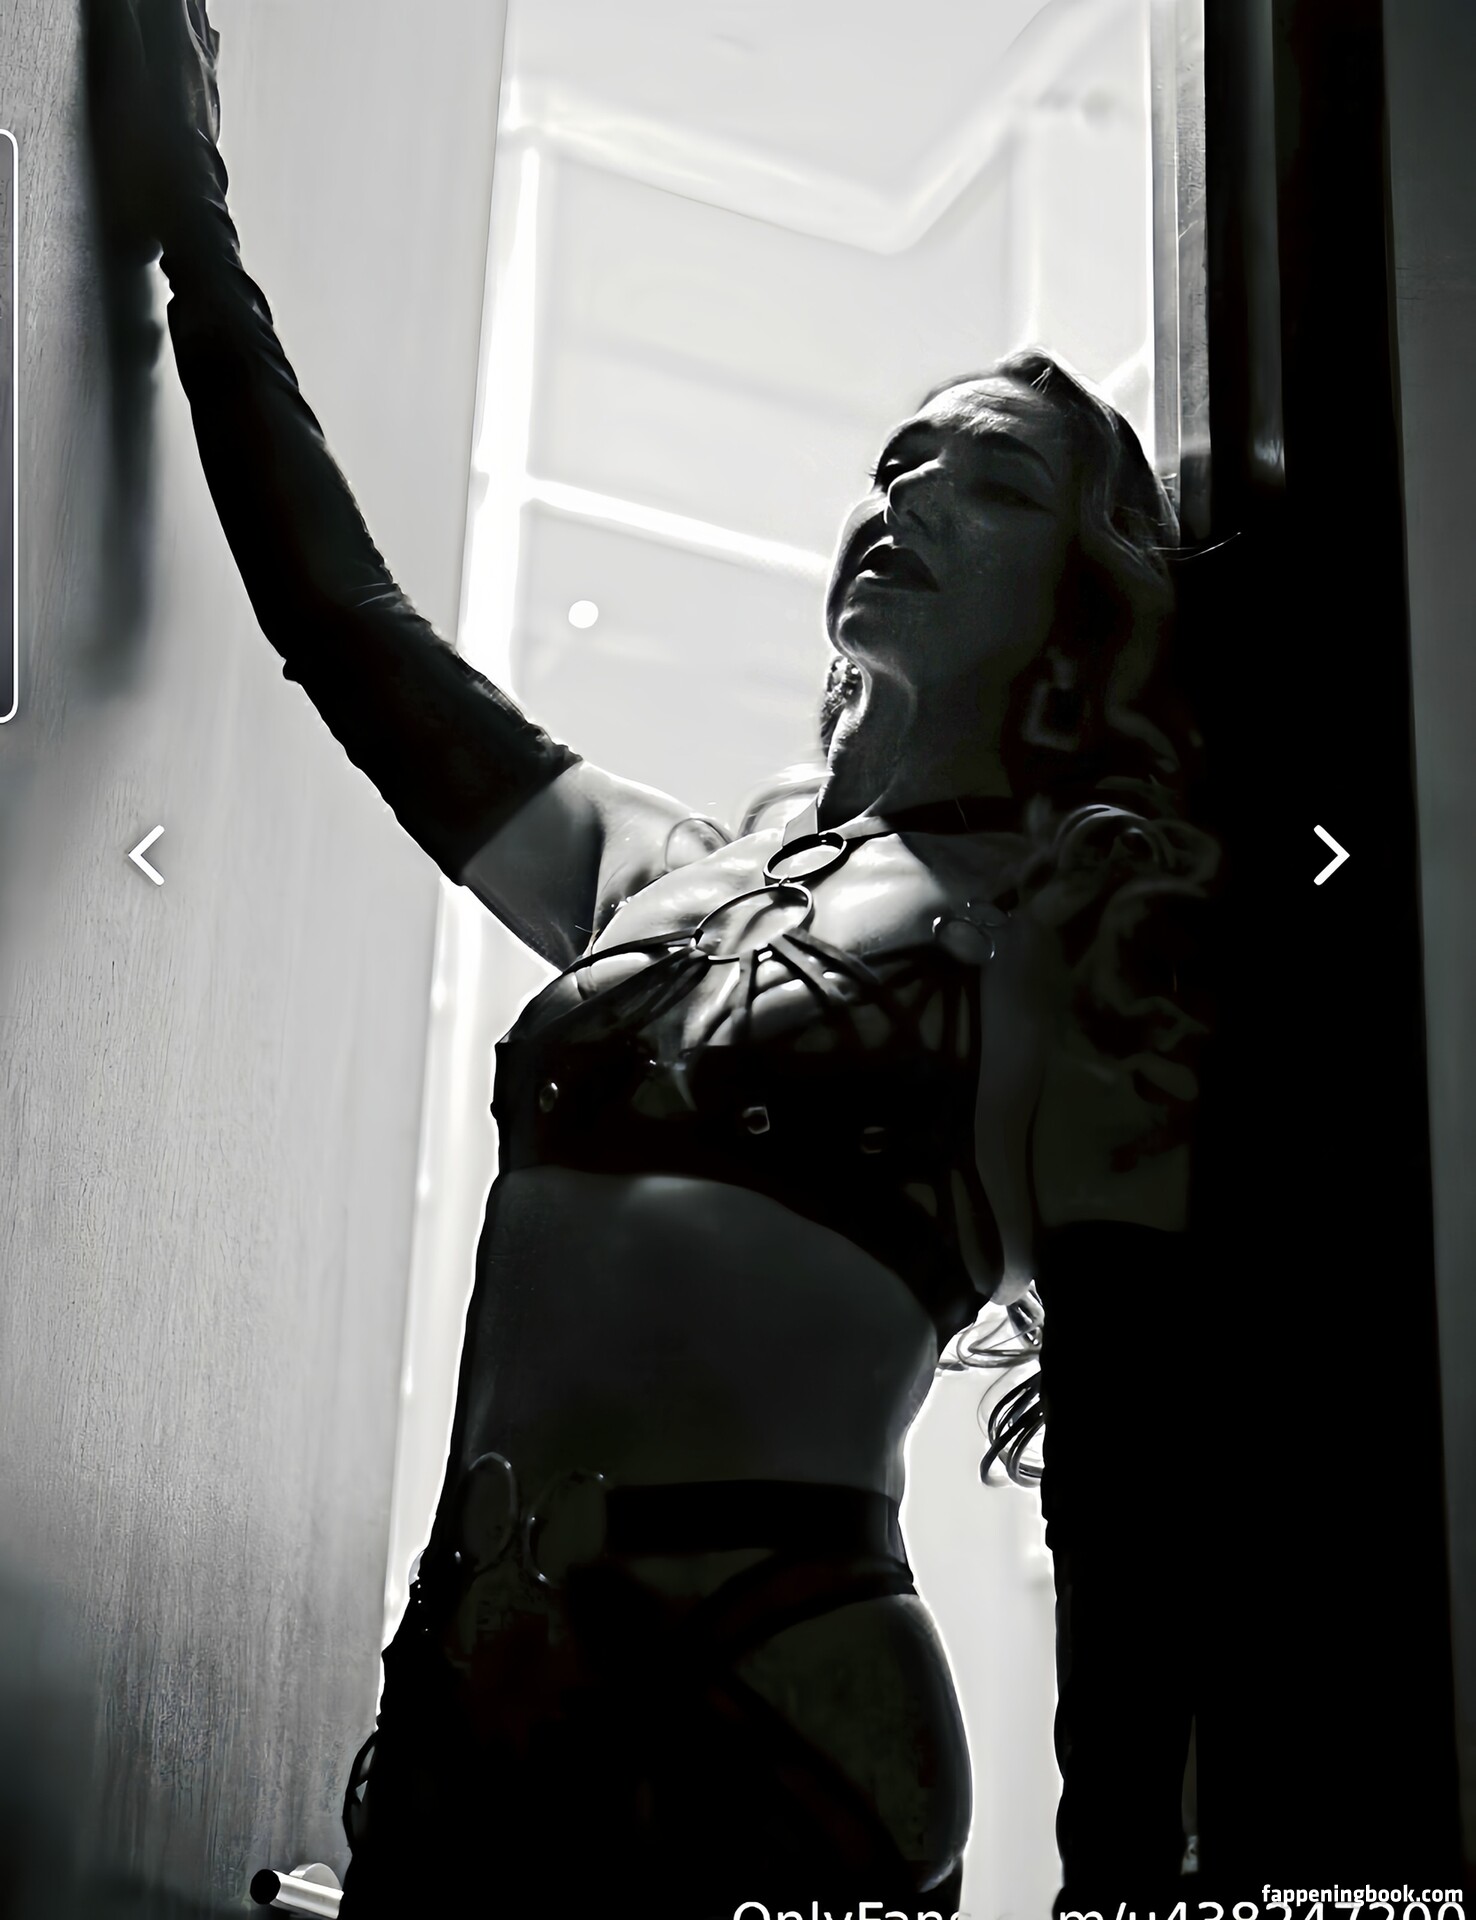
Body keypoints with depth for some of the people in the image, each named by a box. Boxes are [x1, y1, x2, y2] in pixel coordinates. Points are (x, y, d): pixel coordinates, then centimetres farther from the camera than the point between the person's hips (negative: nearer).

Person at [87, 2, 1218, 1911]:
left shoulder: (1094, 908, -1)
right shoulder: (659, 870, 14)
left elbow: (1129, 1449, -7)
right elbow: (343, 611, 20)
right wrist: (188, 220, 23)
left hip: (763, 1739, -5)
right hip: (459, 1694, 5)